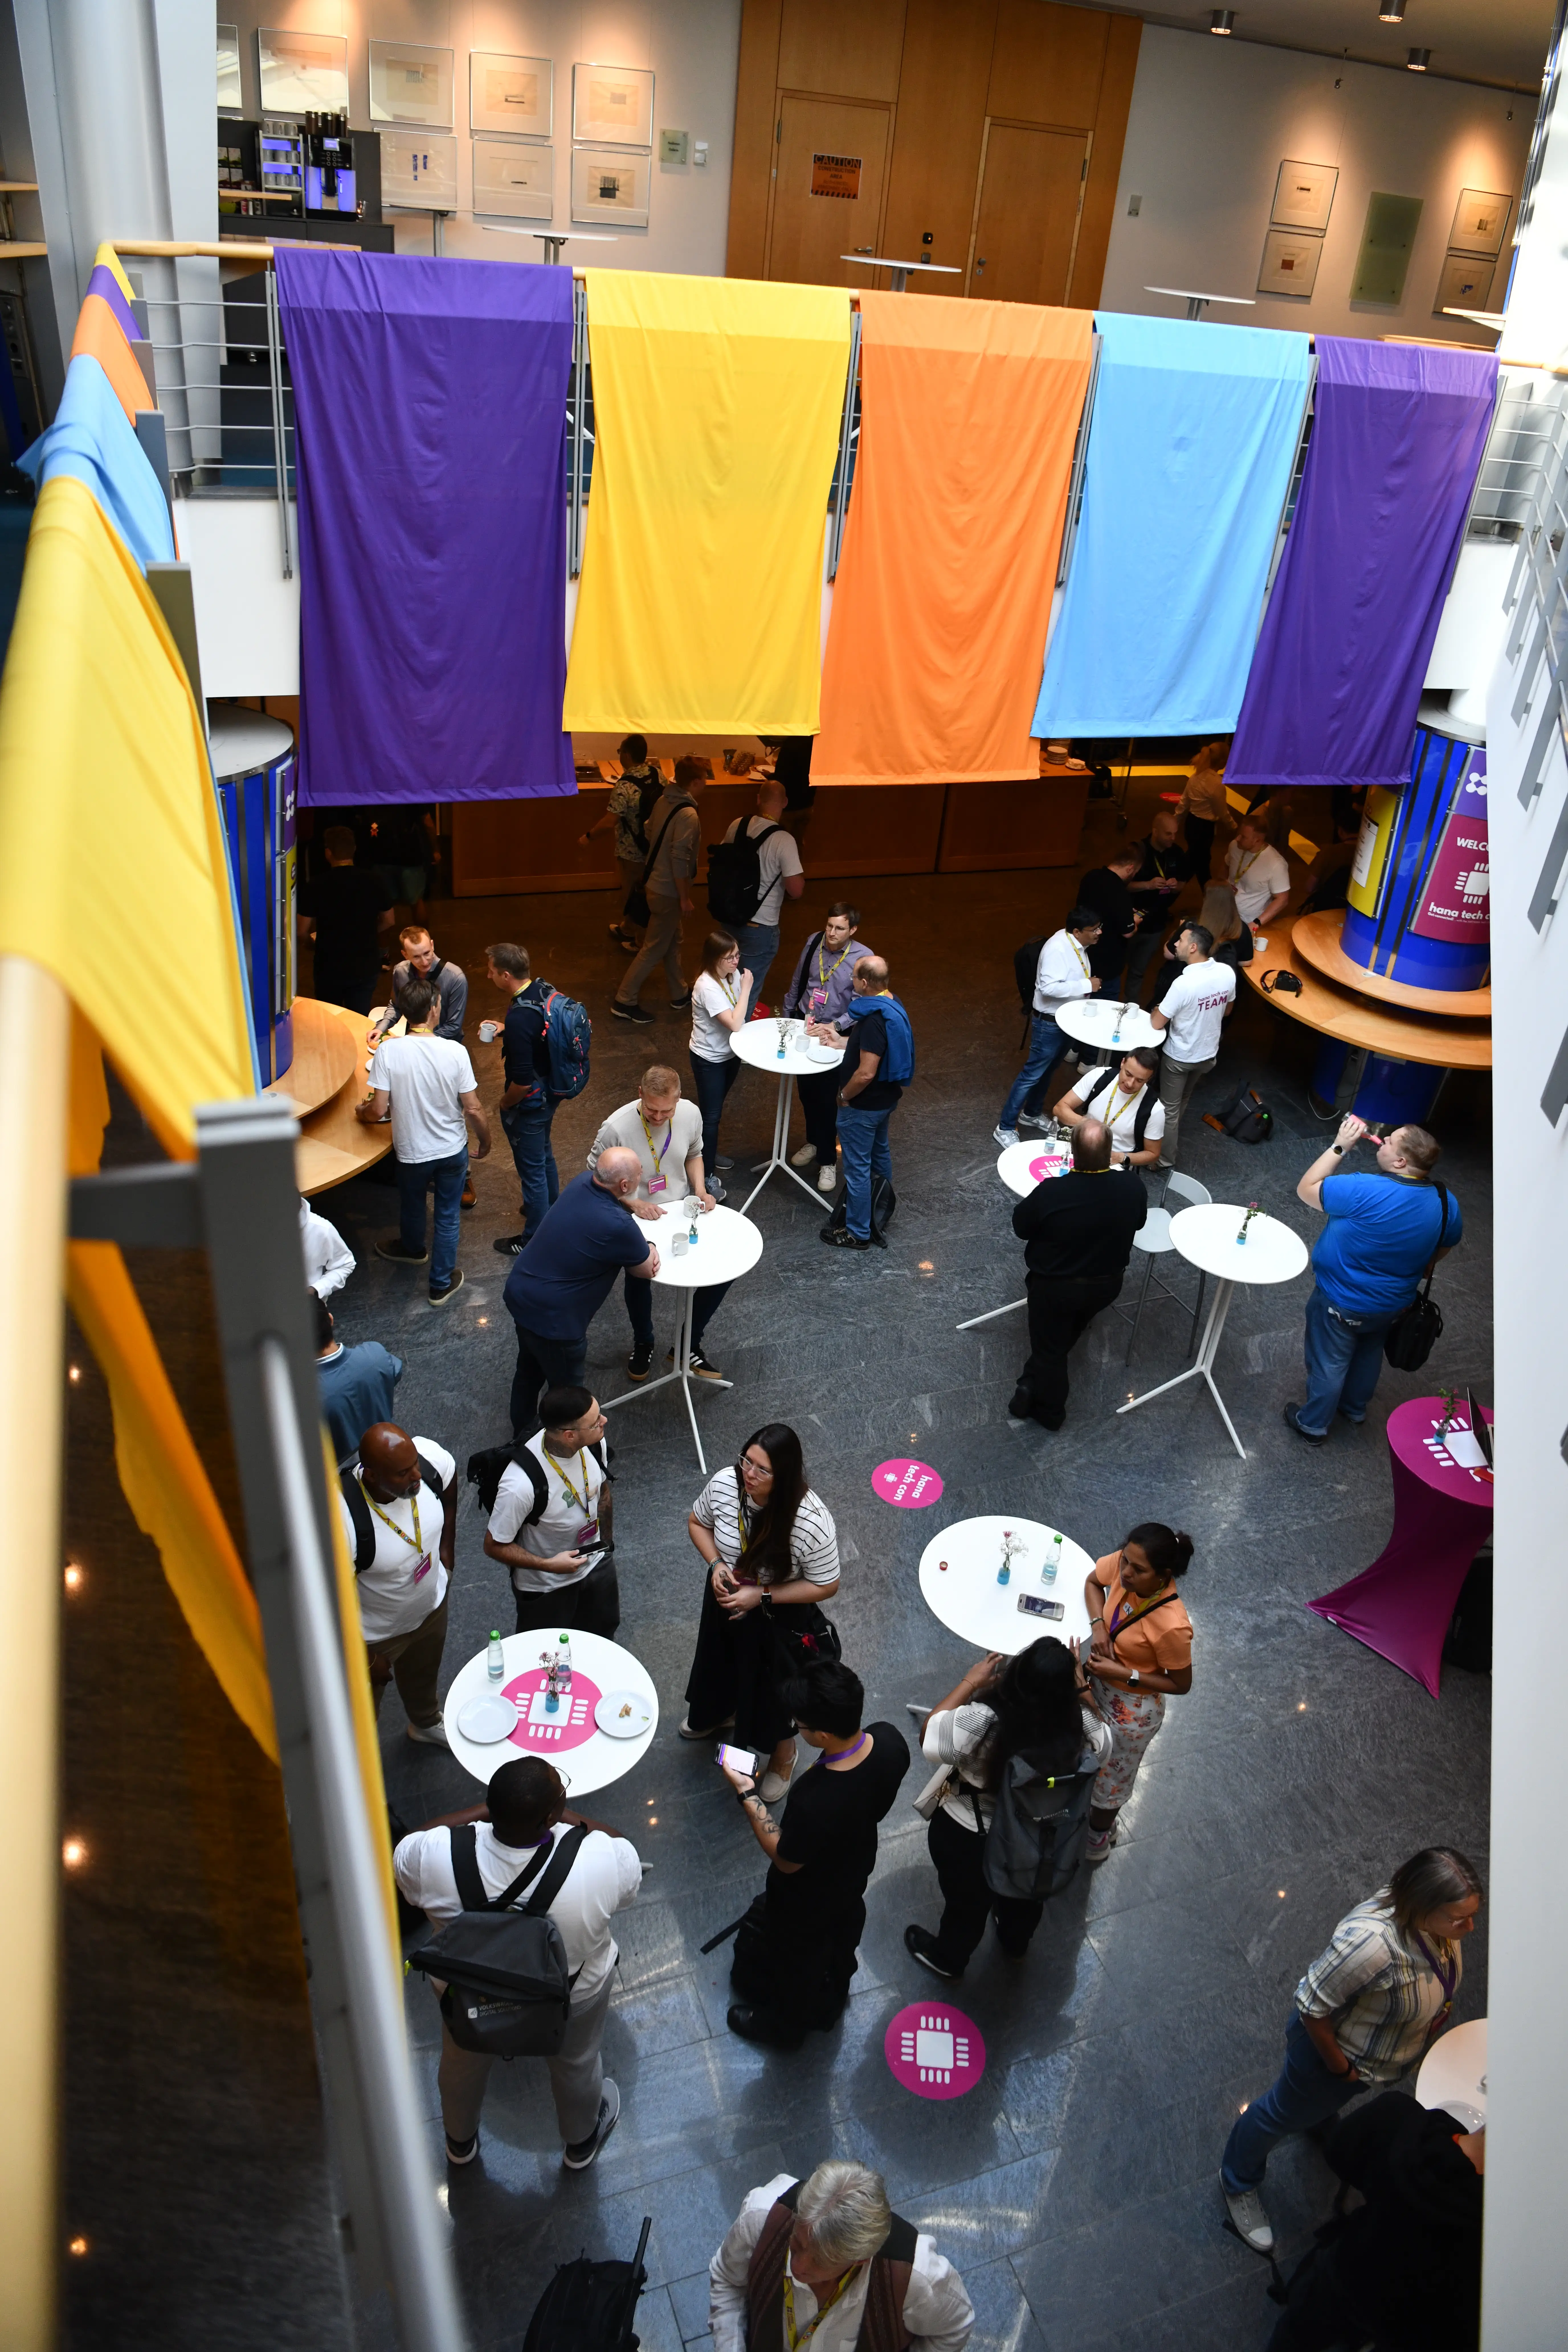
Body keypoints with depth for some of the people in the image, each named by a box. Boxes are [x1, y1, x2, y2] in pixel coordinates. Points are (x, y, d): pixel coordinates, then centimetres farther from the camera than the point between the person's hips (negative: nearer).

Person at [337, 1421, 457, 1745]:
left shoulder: (432, 1457, -30)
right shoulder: (343, 1522, -43)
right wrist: (366, 1658, -15)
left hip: (432, 1606, 5)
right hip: (373, 1635, -5)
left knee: (424, 1678, 36)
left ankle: (426, 1724, 67)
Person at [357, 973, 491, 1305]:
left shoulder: (388, 1050, -21)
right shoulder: (455, 1052, -20)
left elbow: (378, 1110, -19)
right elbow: (473, 1109, -15)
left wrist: (361, 1112, 5)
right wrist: (485, 1143, 3)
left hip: (412, 1152, 0)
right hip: (453, 1150, 0)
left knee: (412, 1206, 29)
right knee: (448, 1216, 19)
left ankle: (413, 1249, 58)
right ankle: (442, 1284, 31)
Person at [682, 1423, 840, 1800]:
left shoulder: (812, 1522, -38)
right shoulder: (725, 1483, -26)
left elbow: (824, 1586, -23)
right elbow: (698, 1521, -3)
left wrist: (762, 1596, -26)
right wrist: (715, 1564, -19)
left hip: (782, 1616, -4)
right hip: (726, 1600, 4)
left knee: (774, 1688, 20)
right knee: (720, 1661, 31)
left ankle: (783, 1756, 53)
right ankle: (721, 1713, 67)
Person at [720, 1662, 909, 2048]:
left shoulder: (814, 1802, -48)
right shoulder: (891, 1741, -29)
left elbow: (786, 1861, -26)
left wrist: (746, 1794, -23)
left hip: (806, 1903, -6)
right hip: (856, 1871, 6)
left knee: (796, 1961, 27)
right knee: (841, 1941, 35)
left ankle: (787, 2026, 56)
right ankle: (831, 2002, 64)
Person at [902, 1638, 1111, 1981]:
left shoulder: (980, 1723, -40)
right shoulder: (1084, 1729, -30)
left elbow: (930, 1739, -21)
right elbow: (1102, 1746, -5)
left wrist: (970, 1683, -17)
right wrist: (1080, 1690, -3)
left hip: (968, 1839, -3)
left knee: (967, 1903, 28)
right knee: (1025, 1896, 35)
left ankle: (948, 1961, 56)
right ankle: (1016, 1944, 64)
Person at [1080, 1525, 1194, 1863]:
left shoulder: (1172, 1626, -38)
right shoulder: (1123, 1565, -24)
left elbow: (1181, 1685, -21)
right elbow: (1092, 1582, 0)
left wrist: (1123, 1675, -26)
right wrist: (1098, 1626, -17)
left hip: (1132, 1710, -6)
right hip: (1099, 1685, 6)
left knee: (1109, 1776, 22)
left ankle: (1098, 1839, 52)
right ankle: (1100, 1819, 61)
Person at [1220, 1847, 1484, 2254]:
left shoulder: (1444, 1920, -24)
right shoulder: (1372, 1943, -48)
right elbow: (1312, 2007, -34)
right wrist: (1340, 2068, -20)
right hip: (1335, 2048, -6)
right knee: (1284, 2114, 22)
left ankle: (1319, 2124, 70)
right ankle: (1239, 2184, 49)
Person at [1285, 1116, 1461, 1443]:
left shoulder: (1365, 1192, -37)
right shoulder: (1445, 1202, -16)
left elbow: (1306, 1189, -24)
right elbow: (1444, 1247, 3)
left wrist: (1339, 1147, -20)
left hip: (1342, 1303, -5)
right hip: (1391, 1304, 6)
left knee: (1329, 1364, 17)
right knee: (1369, 1354, 31)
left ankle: (1314, 1425, 37)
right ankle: (1355, 1408, 53)